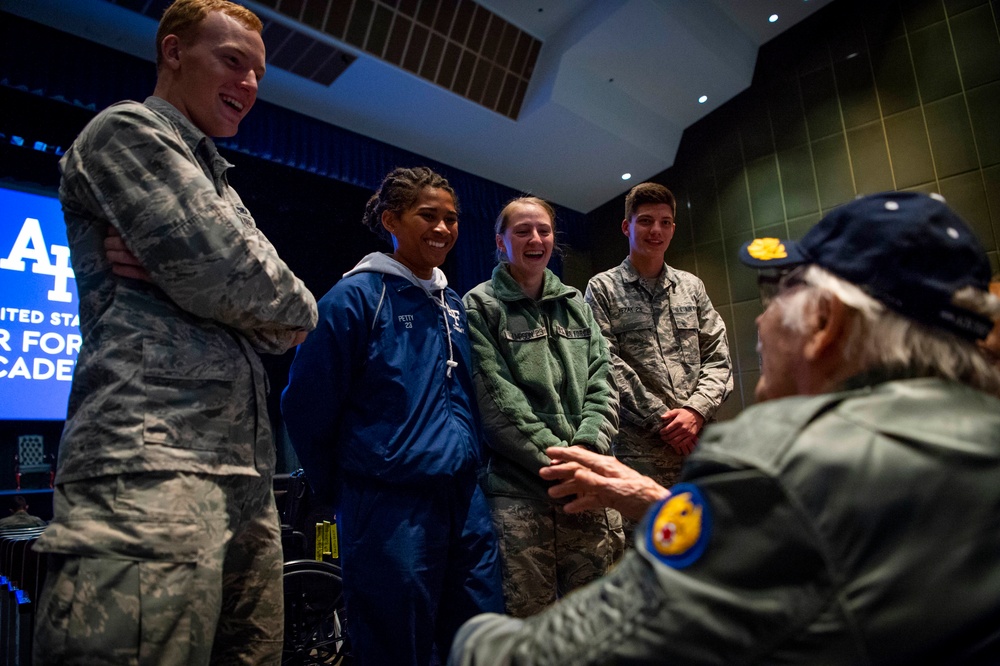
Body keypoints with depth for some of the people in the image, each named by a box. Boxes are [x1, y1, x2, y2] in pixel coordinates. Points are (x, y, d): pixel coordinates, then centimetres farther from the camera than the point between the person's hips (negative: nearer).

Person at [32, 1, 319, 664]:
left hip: (246, 477, 9)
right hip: (151, 465, -8)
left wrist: (199, 280, -5)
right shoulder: (127, 129, 3)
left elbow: (283, 326, 14)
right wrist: (296, 305, 7)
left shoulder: (216, 184, 27)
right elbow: (225, 277, -14)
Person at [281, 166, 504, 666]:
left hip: (466, 504, 6)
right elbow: (306, 407, -8)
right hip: (391, 509, -6)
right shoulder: (356, 296, -8)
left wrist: (467, 470, 16)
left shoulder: (454, 304, 11)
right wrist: (343, 492, 1)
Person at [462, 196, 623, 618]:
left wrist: (587, 447, -7)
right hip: (518, 492, -4)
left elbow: (602, 382, 9)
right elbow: (498, 401, -7)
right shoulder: (481, 306, 2)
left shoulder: (576, 304, 18)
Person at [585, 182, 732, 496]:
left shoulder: (692, 286, 15)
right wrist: (663, 421, -10)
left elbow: (717, 357, 10)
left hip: (700, 443, 4)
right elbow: (610, 366, -6)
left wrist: (697, 411, -7)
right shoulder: (602, 288, 3)